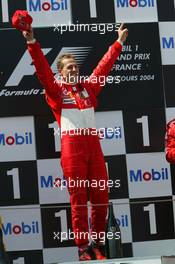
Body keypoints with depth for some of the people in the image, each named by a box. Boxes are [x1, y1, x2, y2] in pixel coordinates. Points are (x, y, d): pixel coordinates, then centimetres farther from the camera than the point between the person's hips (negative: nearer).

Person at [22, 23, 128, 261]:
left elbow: (104, 66, 26)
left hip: (93, 144, 4)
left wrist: (119, 43, 31)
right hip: (71, 145, -4)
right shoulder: (57, 91, 7)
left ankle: (97, 245, 13)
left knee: (101, 196, 2)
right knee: (78, 199, -3)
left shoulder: (88, 88, 19)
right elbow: (43, 70, -4)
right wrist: (32, 43, -15)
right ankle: (83, 248, 0)